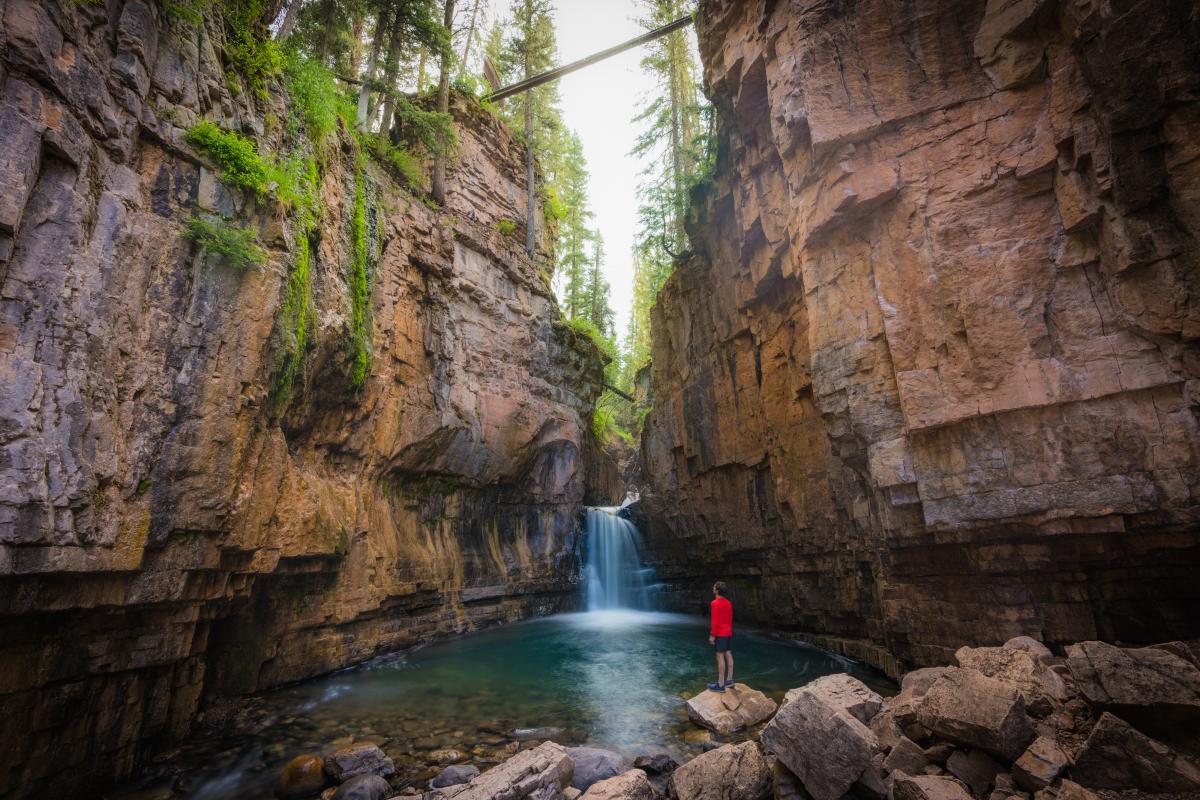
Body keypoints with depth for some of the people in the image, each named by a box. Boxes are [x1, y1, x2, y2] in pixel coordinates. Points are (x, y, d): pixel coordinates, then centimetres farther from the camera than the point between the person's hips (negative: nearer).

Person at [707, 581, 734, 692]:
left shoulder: (715, 603, -19)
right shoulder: (728, 603, 7)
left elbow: (715, 621, -20)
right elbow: (731, 618, 14)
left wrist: (712, 635, -15)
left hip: (720, 634, -8)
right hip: (728, 633, 9)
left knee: (720, 657, -5)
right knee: (728, 654, 14)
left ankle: (720, 685, -2)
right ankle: (729, 679, 22)